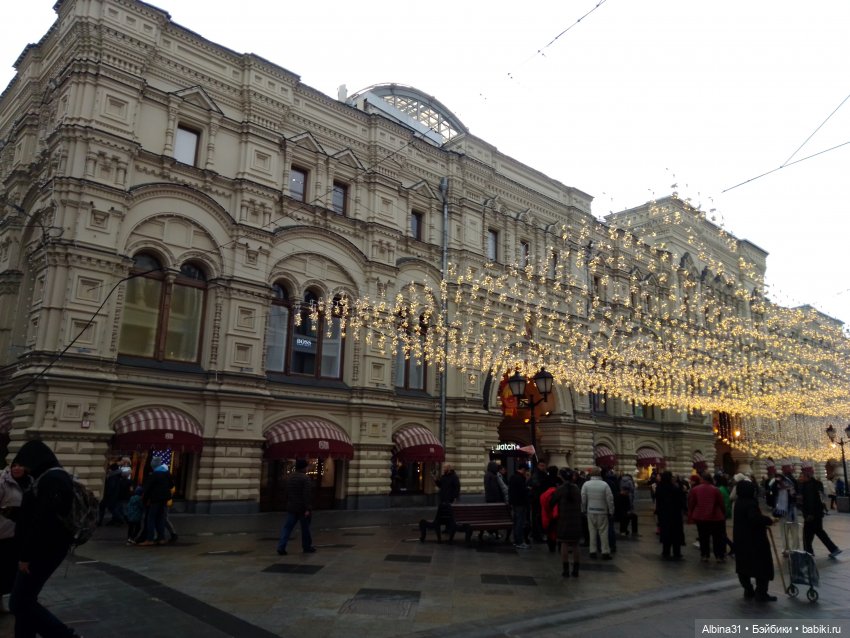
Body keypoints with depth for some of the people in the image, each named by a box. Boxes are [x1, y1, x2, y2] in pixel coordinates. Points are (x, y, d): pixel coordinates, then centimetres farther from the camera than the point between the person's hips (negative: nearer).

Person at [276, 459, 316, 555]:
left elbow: (287, 493, 17)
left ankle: (281, 547, -7)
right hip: (303, 508, -6)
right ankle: (307, 547, 21)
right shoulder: (306, 479, -14)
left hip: (291, 508, 6)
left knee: (287, 527, 4)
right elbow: (307, 495, -21)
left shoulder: (289, 477, 8)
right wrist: (308, 509, -21)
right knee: (305, 528, 9)